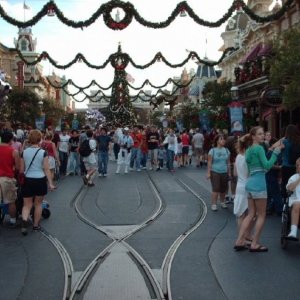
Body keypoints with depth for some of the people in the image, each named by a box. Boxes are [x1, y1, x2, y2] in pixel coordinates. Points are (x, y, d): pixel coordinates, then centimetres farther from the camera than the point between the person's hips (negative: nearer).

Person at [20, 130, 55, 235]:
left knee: (27, 204, 9)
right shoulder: (43, 152, -8)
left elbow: (21, 170, 4)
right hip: (40, 180, -1)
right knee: (38, 203, 15)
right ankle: (36, 225, 23)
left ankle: (24, 221, -17)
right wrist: (50, 183, -4)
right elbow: (46, 169, -9)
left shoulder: (24, 152, -1)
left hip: (27, 180, 2)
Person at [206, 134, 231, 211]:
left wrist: (229, 172, 8)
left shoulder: (226, 150, 5)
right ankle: (214, 205, -2)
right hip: (215, 172, -4)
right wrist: (208, 173, -11)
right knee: (216, 189, -8)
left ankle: (222, 202, 31)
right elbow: (209, 162, -7)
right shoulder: (212, 150, -6)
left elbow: (228, 162, 9)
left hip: (224, 172, 4)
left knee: (223, 189, 12)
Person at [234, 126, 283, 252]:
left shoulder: (249, 150, 17)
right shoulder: (259, 148, -11)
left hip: (250, 183, 9)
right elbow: (267, 165, -18)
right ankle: (254, 244, 6)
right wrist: (276, 152, -14)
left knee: (251, 214, 14)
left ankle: (239, 241, 11)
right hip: (258, 184, -9)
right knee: (261, 215, 2)